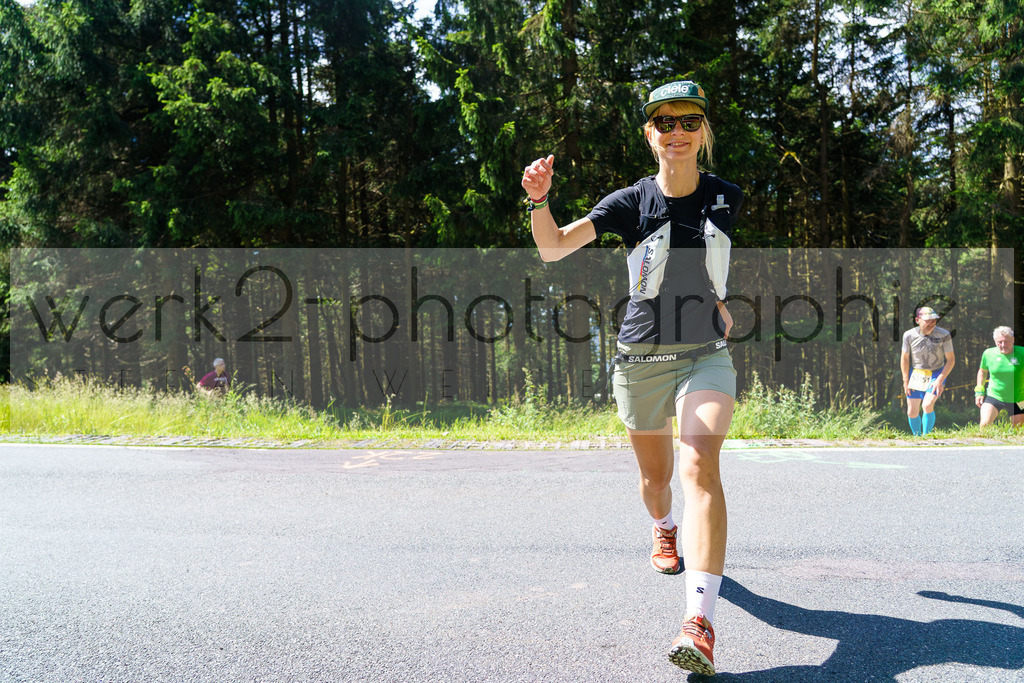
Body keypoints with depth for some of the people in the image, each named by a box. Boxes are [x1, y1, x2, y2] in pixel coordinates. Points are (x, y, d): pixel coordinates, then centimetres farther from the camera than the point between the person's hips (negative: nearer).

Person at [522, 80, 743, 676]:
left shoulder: (727, 197, 3)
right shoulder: (631, 202, -4)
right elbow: (553, 248, -13)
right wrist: (539, 199, -29)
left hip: (706, 354, 0)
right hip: (641, 359, 0)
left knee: (700, 465, -22)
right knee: (656, 477, 13)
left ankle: (701, 621, -29)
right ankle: (665, 530, 50)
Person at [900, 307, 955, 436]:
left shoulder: (944, 335, -15)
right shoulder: (909, 335, -10)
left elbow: (951, 359, -6)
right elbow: (904, 358, 4)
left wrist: (940, 380, -14)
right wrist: (905, 380, 3)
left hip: (937, 374, -2)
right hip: (916, 374, 2)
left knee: (927, 405, -24)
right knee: (912, 412, 3)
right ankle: (917, 437, 26)